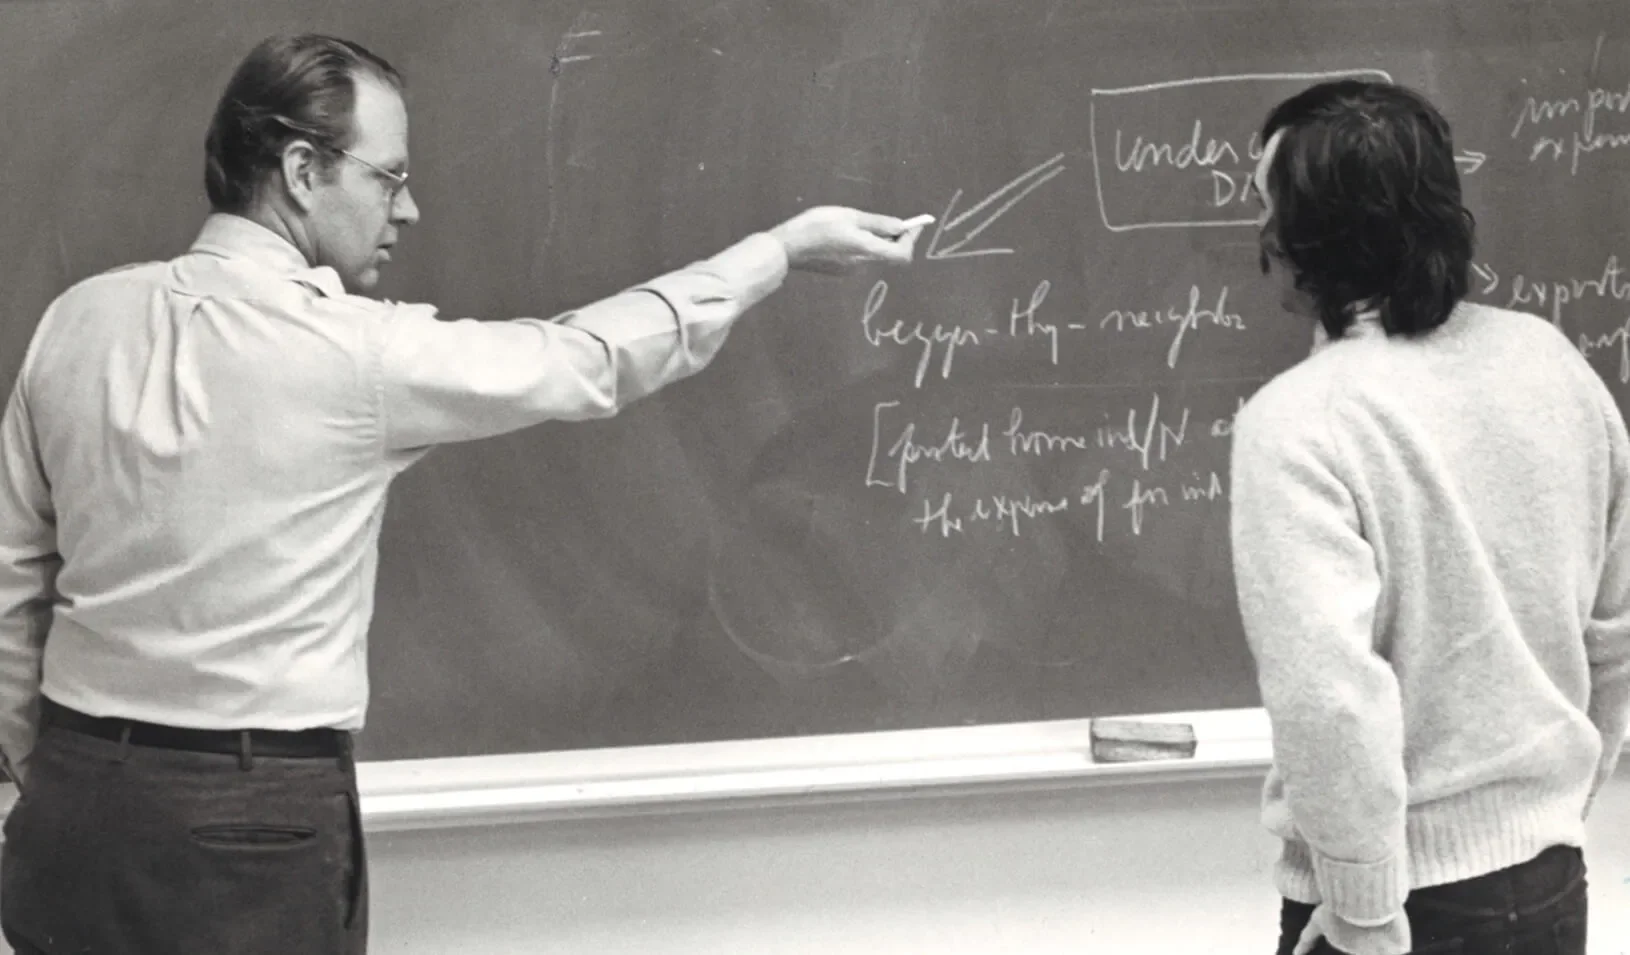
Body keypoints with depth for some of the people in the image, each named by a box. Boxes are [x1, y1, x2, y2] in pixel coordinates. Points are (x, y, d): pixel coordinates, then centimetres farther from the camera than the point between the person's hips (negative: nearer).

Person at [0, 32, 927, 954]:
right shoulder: (355, 353, -13)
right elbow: (590, 360, -1)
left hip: (76, 807, 5)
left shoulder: (79, 319, 2)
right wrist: (787, 247, 11)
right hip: (247, 825, -5)